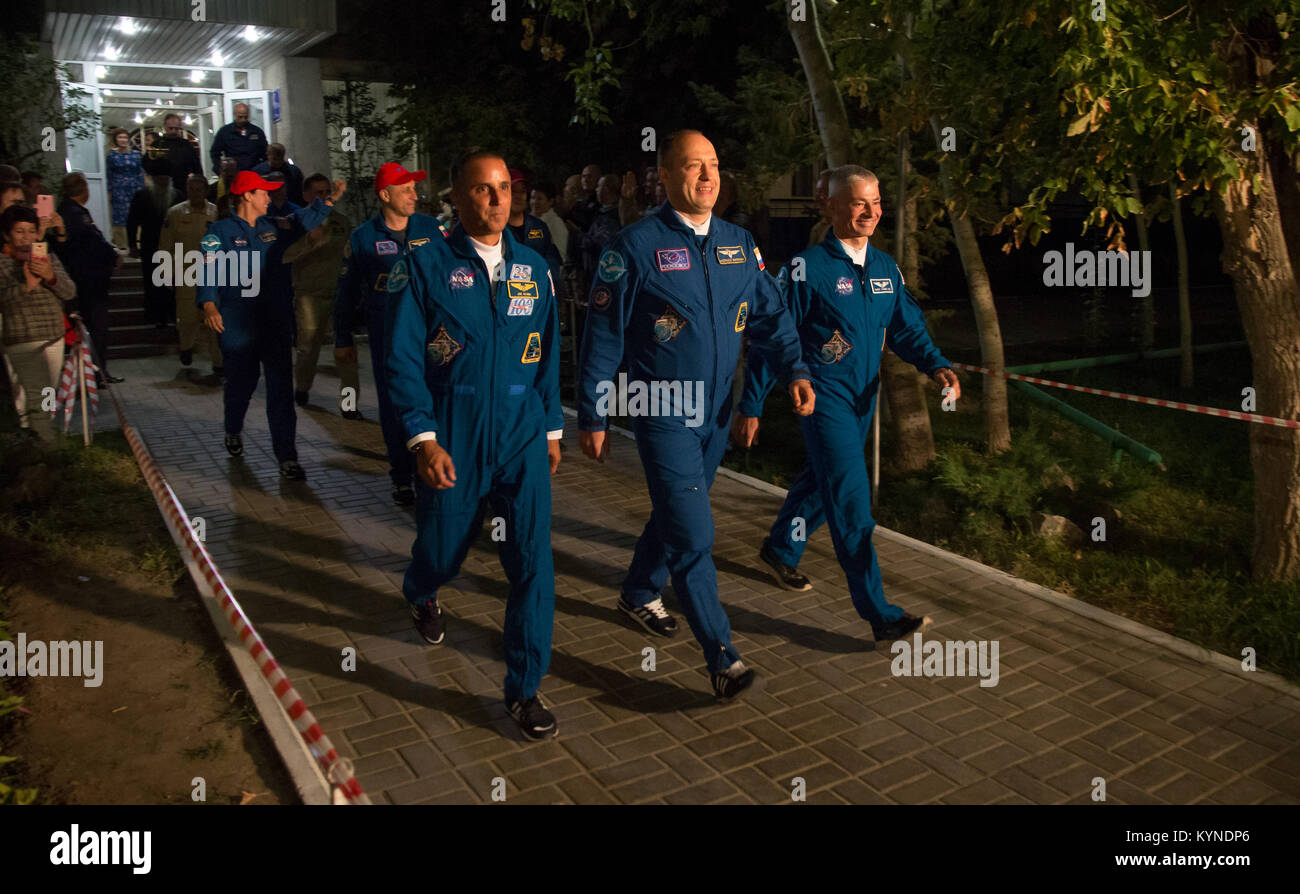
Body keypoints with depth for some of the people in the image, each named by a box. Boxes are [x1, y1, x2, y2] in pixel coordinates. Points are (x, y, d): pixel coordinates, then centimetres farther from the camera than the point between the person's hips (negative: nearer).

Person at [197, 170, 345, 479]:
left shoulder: (273, 228, 12)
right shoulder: (220, 231, -2)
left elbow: (305, 220, 29)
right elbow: (209, 269, -14)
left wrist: (330, 199, 23)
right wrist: (208, 305, -30)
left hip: (276, 323, 3)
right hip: (237, 325, -3)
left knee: (281, 389, -4)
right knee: (241, 383, 13)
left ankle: (286, 457, -1)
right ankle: (233, 431, 44)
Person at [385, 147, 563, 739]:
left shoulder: (532, 267, 6)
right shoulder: (426, 265, -5)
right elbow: (403, 358, -8)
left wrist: (552, 427, 11)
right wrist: (423, 438, -15)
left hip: (522, 440, 2)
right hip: (452, 445, -2)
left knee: (533, 562, -5)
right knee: (442, 550, 16)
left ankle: (524, 690, 9)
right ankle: (421, 596, 55)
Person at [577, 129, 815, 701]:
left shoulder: (739, 244, 6)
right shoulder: (636, 247, -12)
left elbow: (770, 313, 10)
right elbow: (602, 338, -9)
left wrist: (795, 370, -8)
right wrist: (592, 418, -8)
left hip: (716, 412, 6)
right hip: (662, 415, -6)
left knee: (676, 517, 21)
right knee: (692, 536, -8)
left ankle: (640, 595, 45)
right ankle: (722, 658, 1)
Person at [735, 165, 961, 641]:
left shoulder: (886, 268, 6)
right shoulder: (807, 268, -14)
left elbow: (907, 327, 11)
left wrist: (937, 365, -10)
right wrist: (750, 406, -10)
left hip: (863, 396, 7)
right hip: (824, 396, -7)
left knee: (822, 481, 22)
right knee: (852, 500, -9)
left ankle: (781, 548, 46)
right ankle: (880, 614, -4)